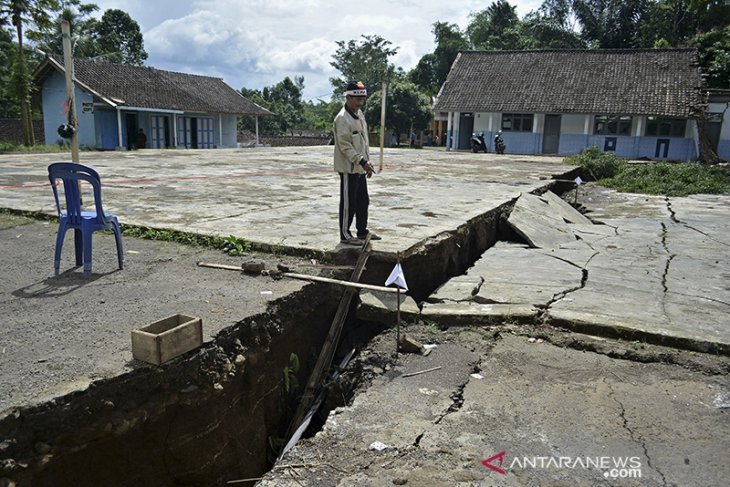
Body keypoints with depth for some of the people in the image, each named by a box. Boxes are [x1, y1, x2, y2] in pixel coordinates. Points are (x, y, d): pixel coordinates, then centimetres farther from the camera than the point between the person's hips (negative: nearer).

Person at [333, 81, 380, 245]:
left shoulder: (359, 114, 12)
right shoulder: (342, 119, -17)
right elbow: (345, 146, -21)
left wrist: (367, 162, 12)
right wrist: (362, 161, -25)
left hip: (360, 168, 9)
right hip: (348, 168, -9)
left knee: (363, 201, 16)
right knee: (348, 202, -1)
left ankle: (362, 231, 29)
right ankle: (345, 235, 10)